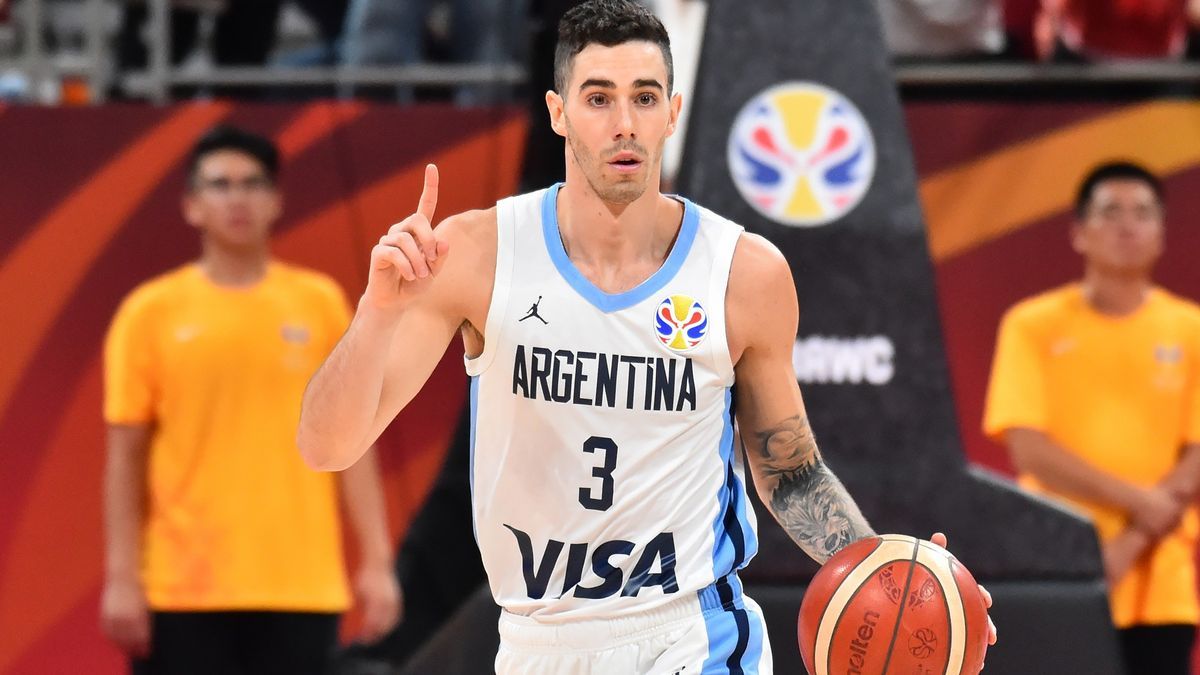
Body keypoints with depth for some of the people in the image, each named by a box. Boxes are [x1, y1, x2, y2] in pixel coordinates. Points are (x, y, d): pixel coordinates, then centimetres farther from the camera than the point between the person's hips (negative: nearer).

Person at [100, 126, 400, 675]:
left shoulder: (320, 303, 7)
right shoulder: (150, 312, 2)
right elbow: (126, 455, 2)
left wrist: (377, 561, 0)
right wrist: (121, 577, -5)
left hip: (301, 585, 1)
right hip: (185, 589, -1)